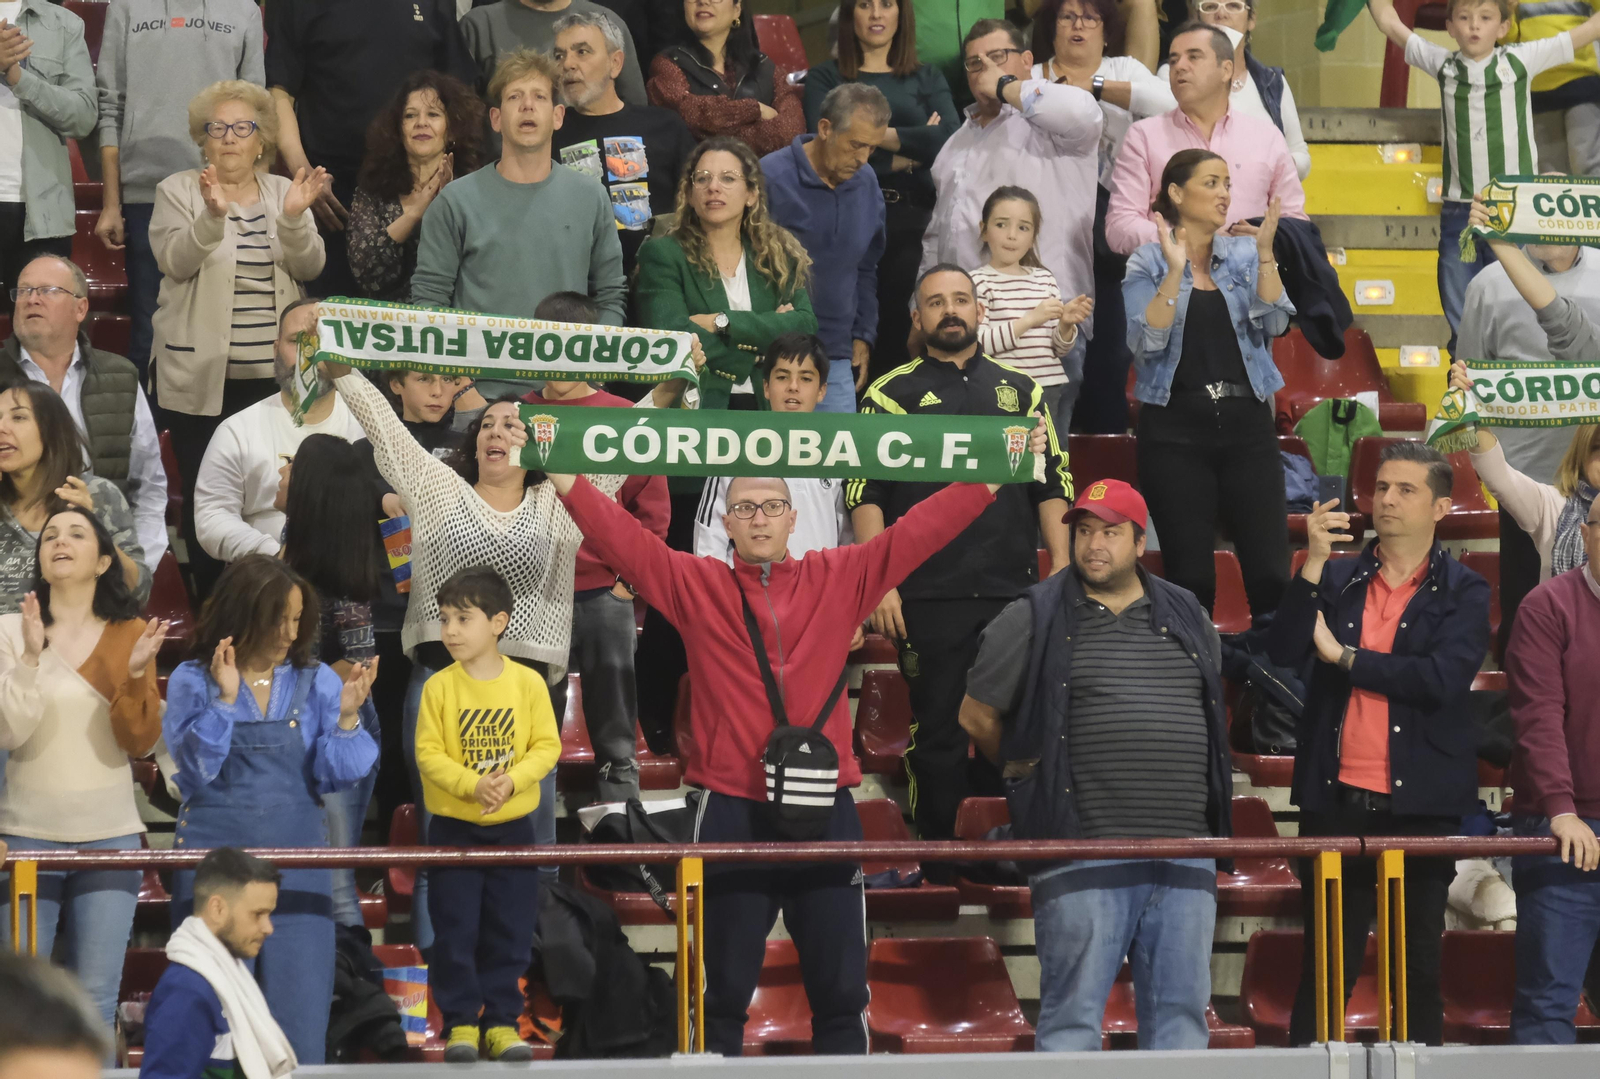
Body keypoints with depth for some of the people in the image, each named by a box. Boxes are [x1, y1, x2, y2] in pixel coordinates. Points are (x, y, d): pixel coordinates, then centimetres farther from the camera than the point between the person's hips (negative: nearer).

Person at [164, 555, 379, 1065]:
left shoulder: (316, 682, 4)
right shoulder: (193, 682, 0)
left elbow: (333, 777, 0)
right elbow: (195, 771, -8)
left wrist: (346, 717, -15)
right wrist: (224, 701, -16)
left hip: (298, 856, 1)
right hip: (216, 852, -1)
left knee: (299, 1001, 1)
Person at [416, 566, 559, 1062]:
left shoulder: (528, 683, -4)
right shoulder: (439, 688, -7)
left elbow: (547, 746, -4)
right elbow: (428, 753, -9)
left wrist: (511, 781, -20)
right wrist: (474, 785, -23)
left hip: (512, 826, 1)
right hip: (453, 828, -1)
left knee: (509, 931, 6)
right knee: (455, 931, 0)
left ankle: (502, 1021, 15)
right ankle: (461, 1022, 10)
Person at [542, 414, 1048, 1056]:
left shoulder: (839, 580, 7)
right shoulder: (695, 586, 4)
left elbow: (918, 532, 5)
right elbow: (624, 539, -4)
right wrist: (564, 478, -15)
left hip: (826, 811, 1)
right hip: (732, 811, -1)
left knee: (841, 987, 6)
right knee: (725, 989, 5)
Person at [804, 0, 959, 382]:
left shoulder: (927, 78, 16)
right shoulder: (825, 77, 11)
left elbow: (951, 139, -1)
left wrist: (882, 135, -8)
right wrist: (912, 150, -5)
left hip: (914, 216, 1)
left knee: (902, 326, -4)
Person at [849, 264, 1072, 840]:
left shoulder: (1020, 390, 15)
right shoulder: (892, 394, 6)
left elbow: (1053, 485, 14)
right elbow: (865, 495, 1)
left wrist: (1061, 571, 3)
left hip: (1014, 595, 3)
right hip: (927, 598, -3)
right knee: (938, 734, -2)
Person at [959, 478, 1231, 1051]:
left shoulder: (1189, 617, 14)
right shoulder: (1034, 619, 2)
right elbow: (977, 716, 8)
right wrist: (1029, 772, 12)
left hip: (1184, 857, 4)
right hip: (1083, 852, -4)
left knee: (1181, 1012, 5)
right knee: (1073, 1012, -4)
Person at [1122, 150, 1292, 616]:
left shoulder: (1246, 255, 10)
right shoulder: (1147, 264, 3)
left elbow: (1273, 324, -4)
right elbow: (1147, 343, -11)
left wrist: (1265, 254, -12)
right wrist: (1174, 271, -17)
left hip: (1245, 421, 2)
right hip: (1176, 426, -2)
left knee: (1271, 572, -5)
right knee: (1191, 577, -2)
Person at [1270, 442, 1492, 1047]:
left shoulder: (1462, 594, 4)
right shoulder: (1337, 580, 12)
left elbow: (1443, 678, -13)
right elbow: (1282, 652, -2)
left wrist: (1344, 656, -7)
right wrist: (1314, 563, -11)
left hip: (1421, 804, -2)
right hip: (1337, 798, 2)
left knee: (1419, 961, 3)